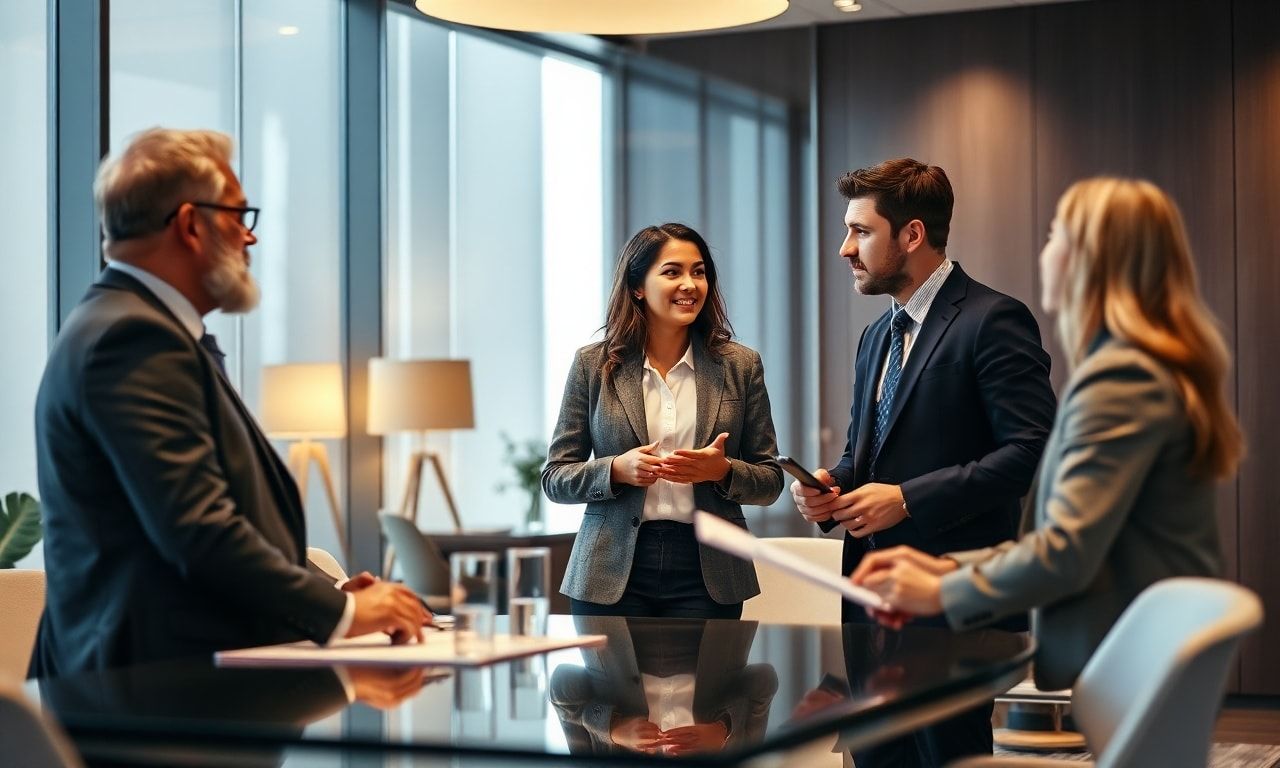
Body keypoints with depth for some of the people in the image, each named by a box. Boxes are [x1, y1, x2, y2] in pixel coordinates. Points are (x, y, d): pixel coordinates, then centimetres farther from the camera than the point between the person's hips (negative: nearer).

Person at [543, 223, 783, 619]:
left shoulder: (740, 365, 6)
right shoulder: (592, 364, 3)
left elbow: (770, 481, 8)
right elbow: (555, 478, 3)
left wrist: (724, 471, -14)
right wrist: (617, 470, -15)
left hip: (707, 576, 1)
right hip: (612, 575, 0)